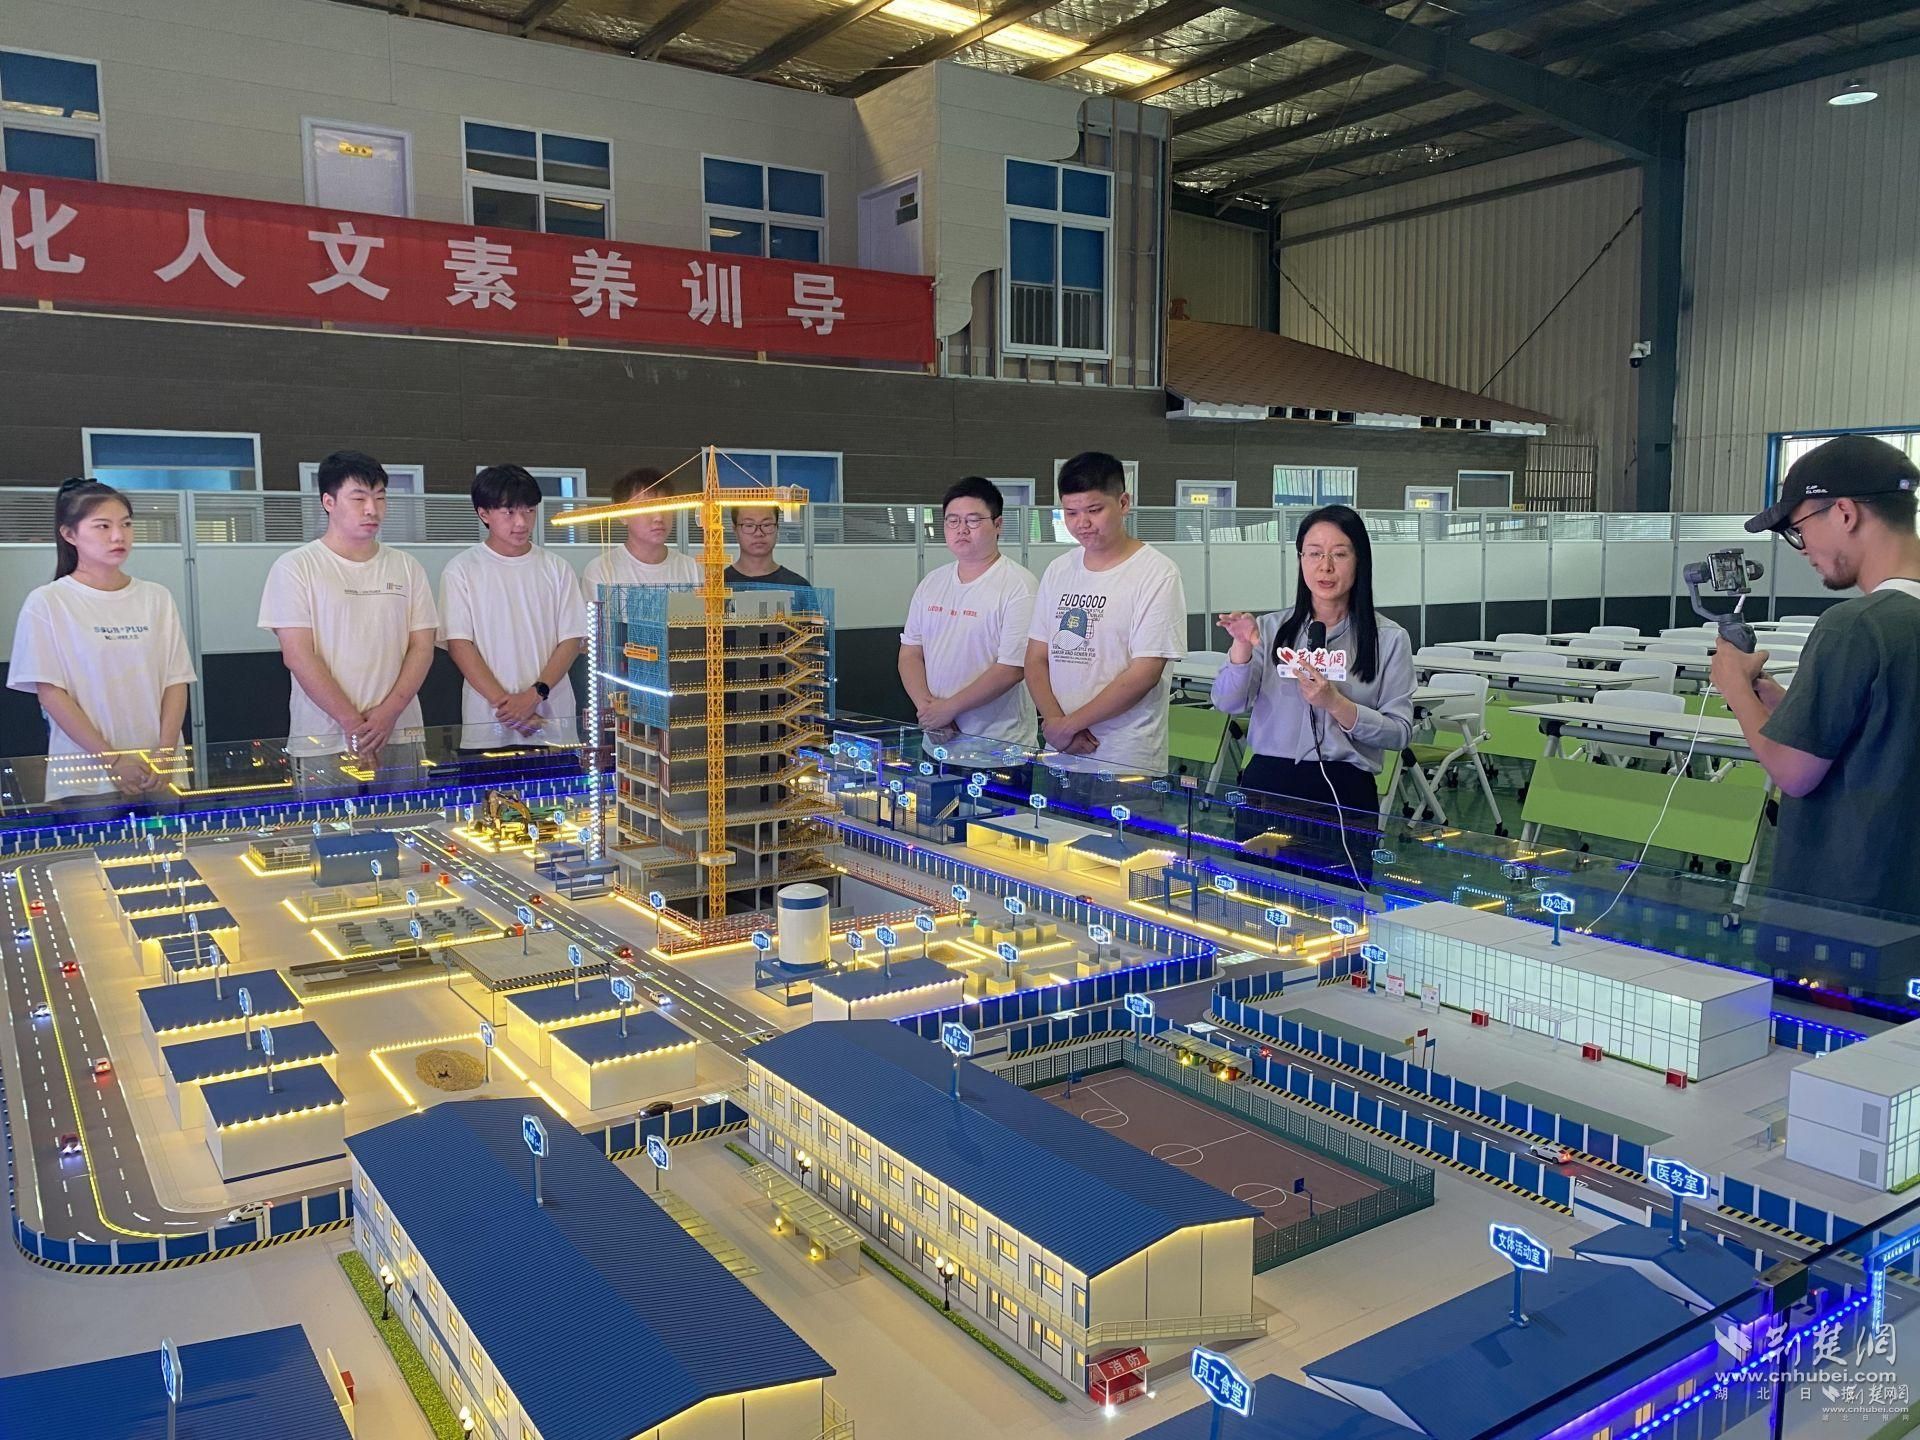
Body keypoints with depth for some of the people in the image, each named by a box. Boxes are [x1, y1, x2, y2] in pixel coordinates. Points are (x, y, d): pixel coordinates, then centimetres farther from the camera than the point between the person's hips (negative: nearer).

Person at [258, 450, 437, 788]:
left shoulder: (406, 567, 12)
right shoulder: (296, 567, 1)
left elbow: (422, 647, 6)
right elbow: (298, 656, -6)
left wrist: (388, 713, -8)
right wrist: (352, 722, -12)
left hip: (401, 737, 3)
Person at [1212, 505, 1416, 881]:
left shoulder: (1389, 639, 2)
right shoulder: (1272, 628, 7)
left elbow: (1399, 732, -4)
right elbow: (1227, 703, -4)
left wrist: (1335, 703, -18)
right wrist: (1241, 647, -21)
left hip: (1344, 795, -1)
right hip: (1267, 788, 1)